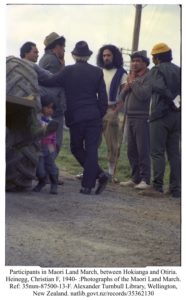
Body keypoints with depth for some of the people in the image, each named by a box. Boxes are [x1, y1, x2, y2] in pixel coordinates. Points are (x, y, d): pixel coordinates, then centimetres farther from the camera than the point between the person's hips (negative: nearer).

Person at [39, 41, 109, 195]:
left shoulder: (68, 71, -4)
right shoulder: (97, 72, 4)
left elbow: (49, 82, -10)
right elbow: (103, 97, 4)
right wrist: (100, 115, 13)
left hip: (76, 117, -2)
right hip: (94, 117, 2)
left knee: (77, 148, 13)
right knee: (91, 150, 1)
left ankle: (99, 174, 4)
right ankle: (88, 185, -5)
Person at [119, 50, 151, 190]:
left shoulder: (149, 77, -8)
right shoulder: (132, 76, 20)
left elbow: (143, 94, -21)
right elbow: (122, 97, 20)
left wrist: (133, 82, -10)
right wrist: (126, 88, 0)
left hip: (142, 119, -9)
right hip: (130, 117, 9)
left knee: (143, 150, -9)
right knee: (132, 150, 10)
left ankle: (145, 180, -8)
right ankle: (135, 178, 16)